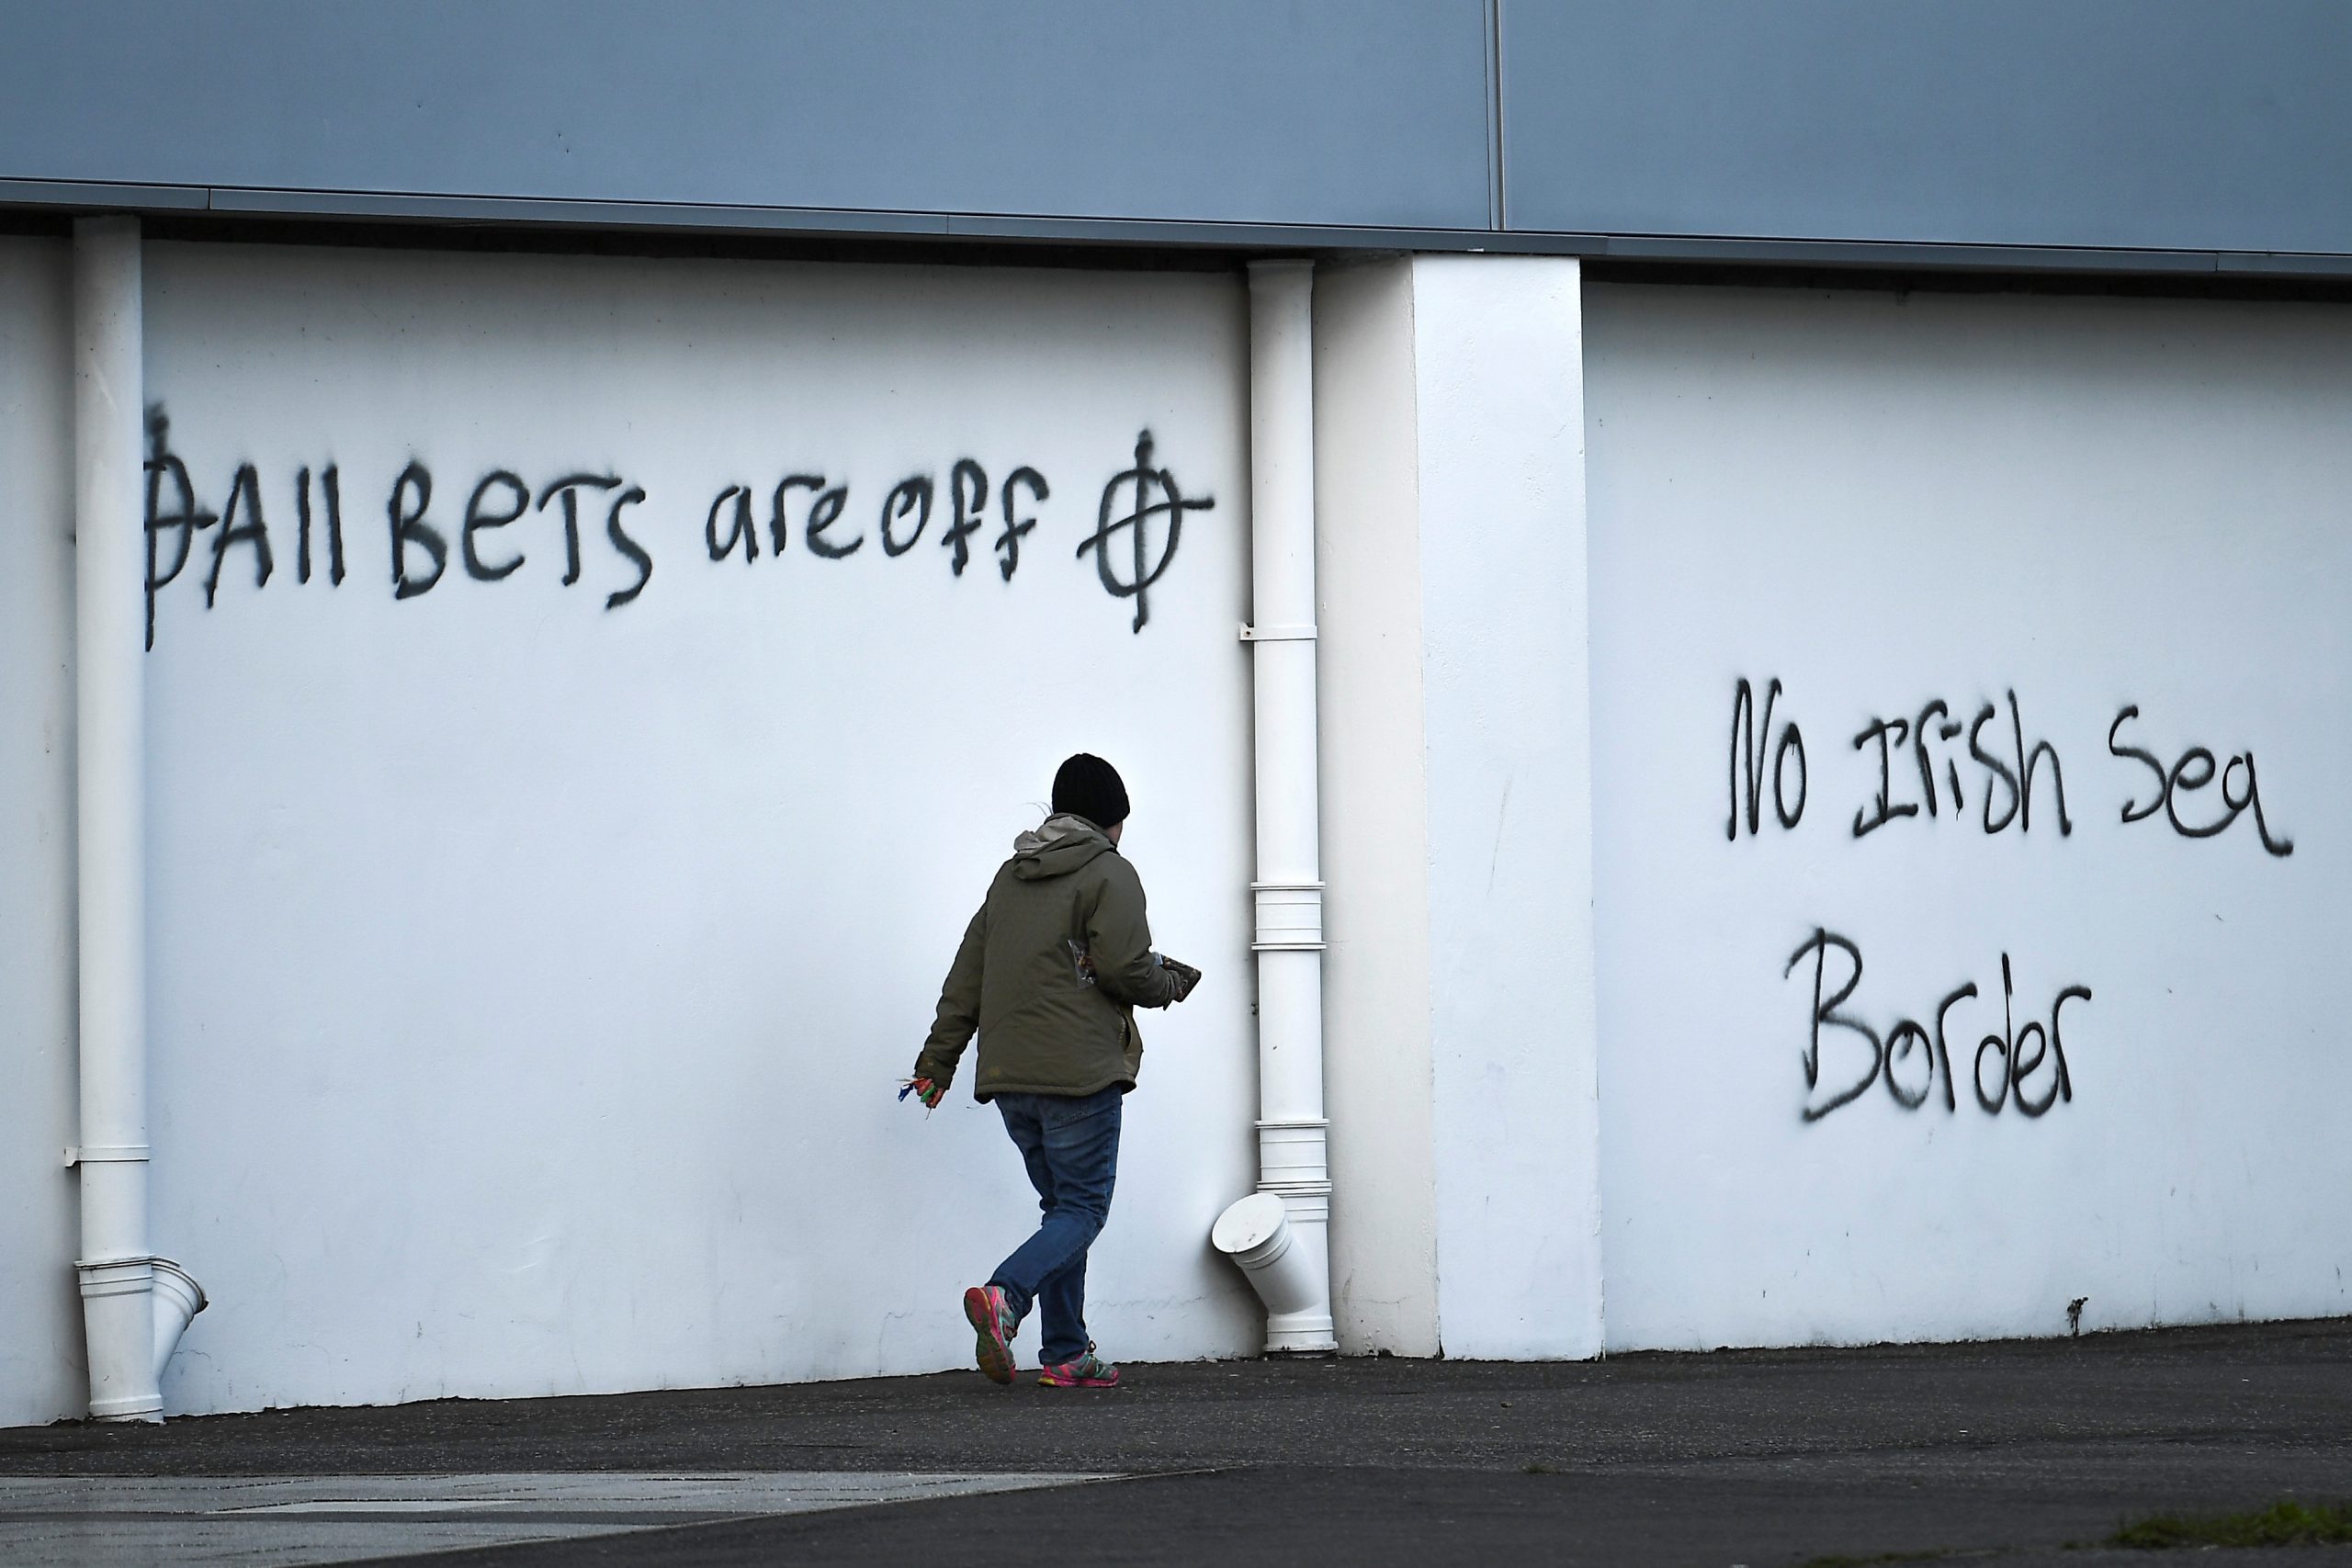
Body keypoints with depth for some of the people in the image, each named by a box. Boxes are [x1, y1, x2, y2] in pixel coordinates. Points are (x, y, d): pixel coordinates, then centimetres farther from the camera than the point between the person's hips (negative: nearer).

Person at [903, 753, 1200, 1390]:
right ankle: (1004, 1296, -30)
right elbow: (1125, 971, -13)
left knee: (1062, 1206, 14)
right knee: (1082, 1210, -5)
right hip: (1080, 1073, -7)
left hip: (1009, 1075, 7)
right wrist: (1172, 984, 8)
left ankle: (1066, 1355, 9)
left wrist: (937, 1061, 17)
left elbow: (966, 979, 15)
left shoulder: (1009, 878, 17)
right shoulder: (1109, 875, -4)